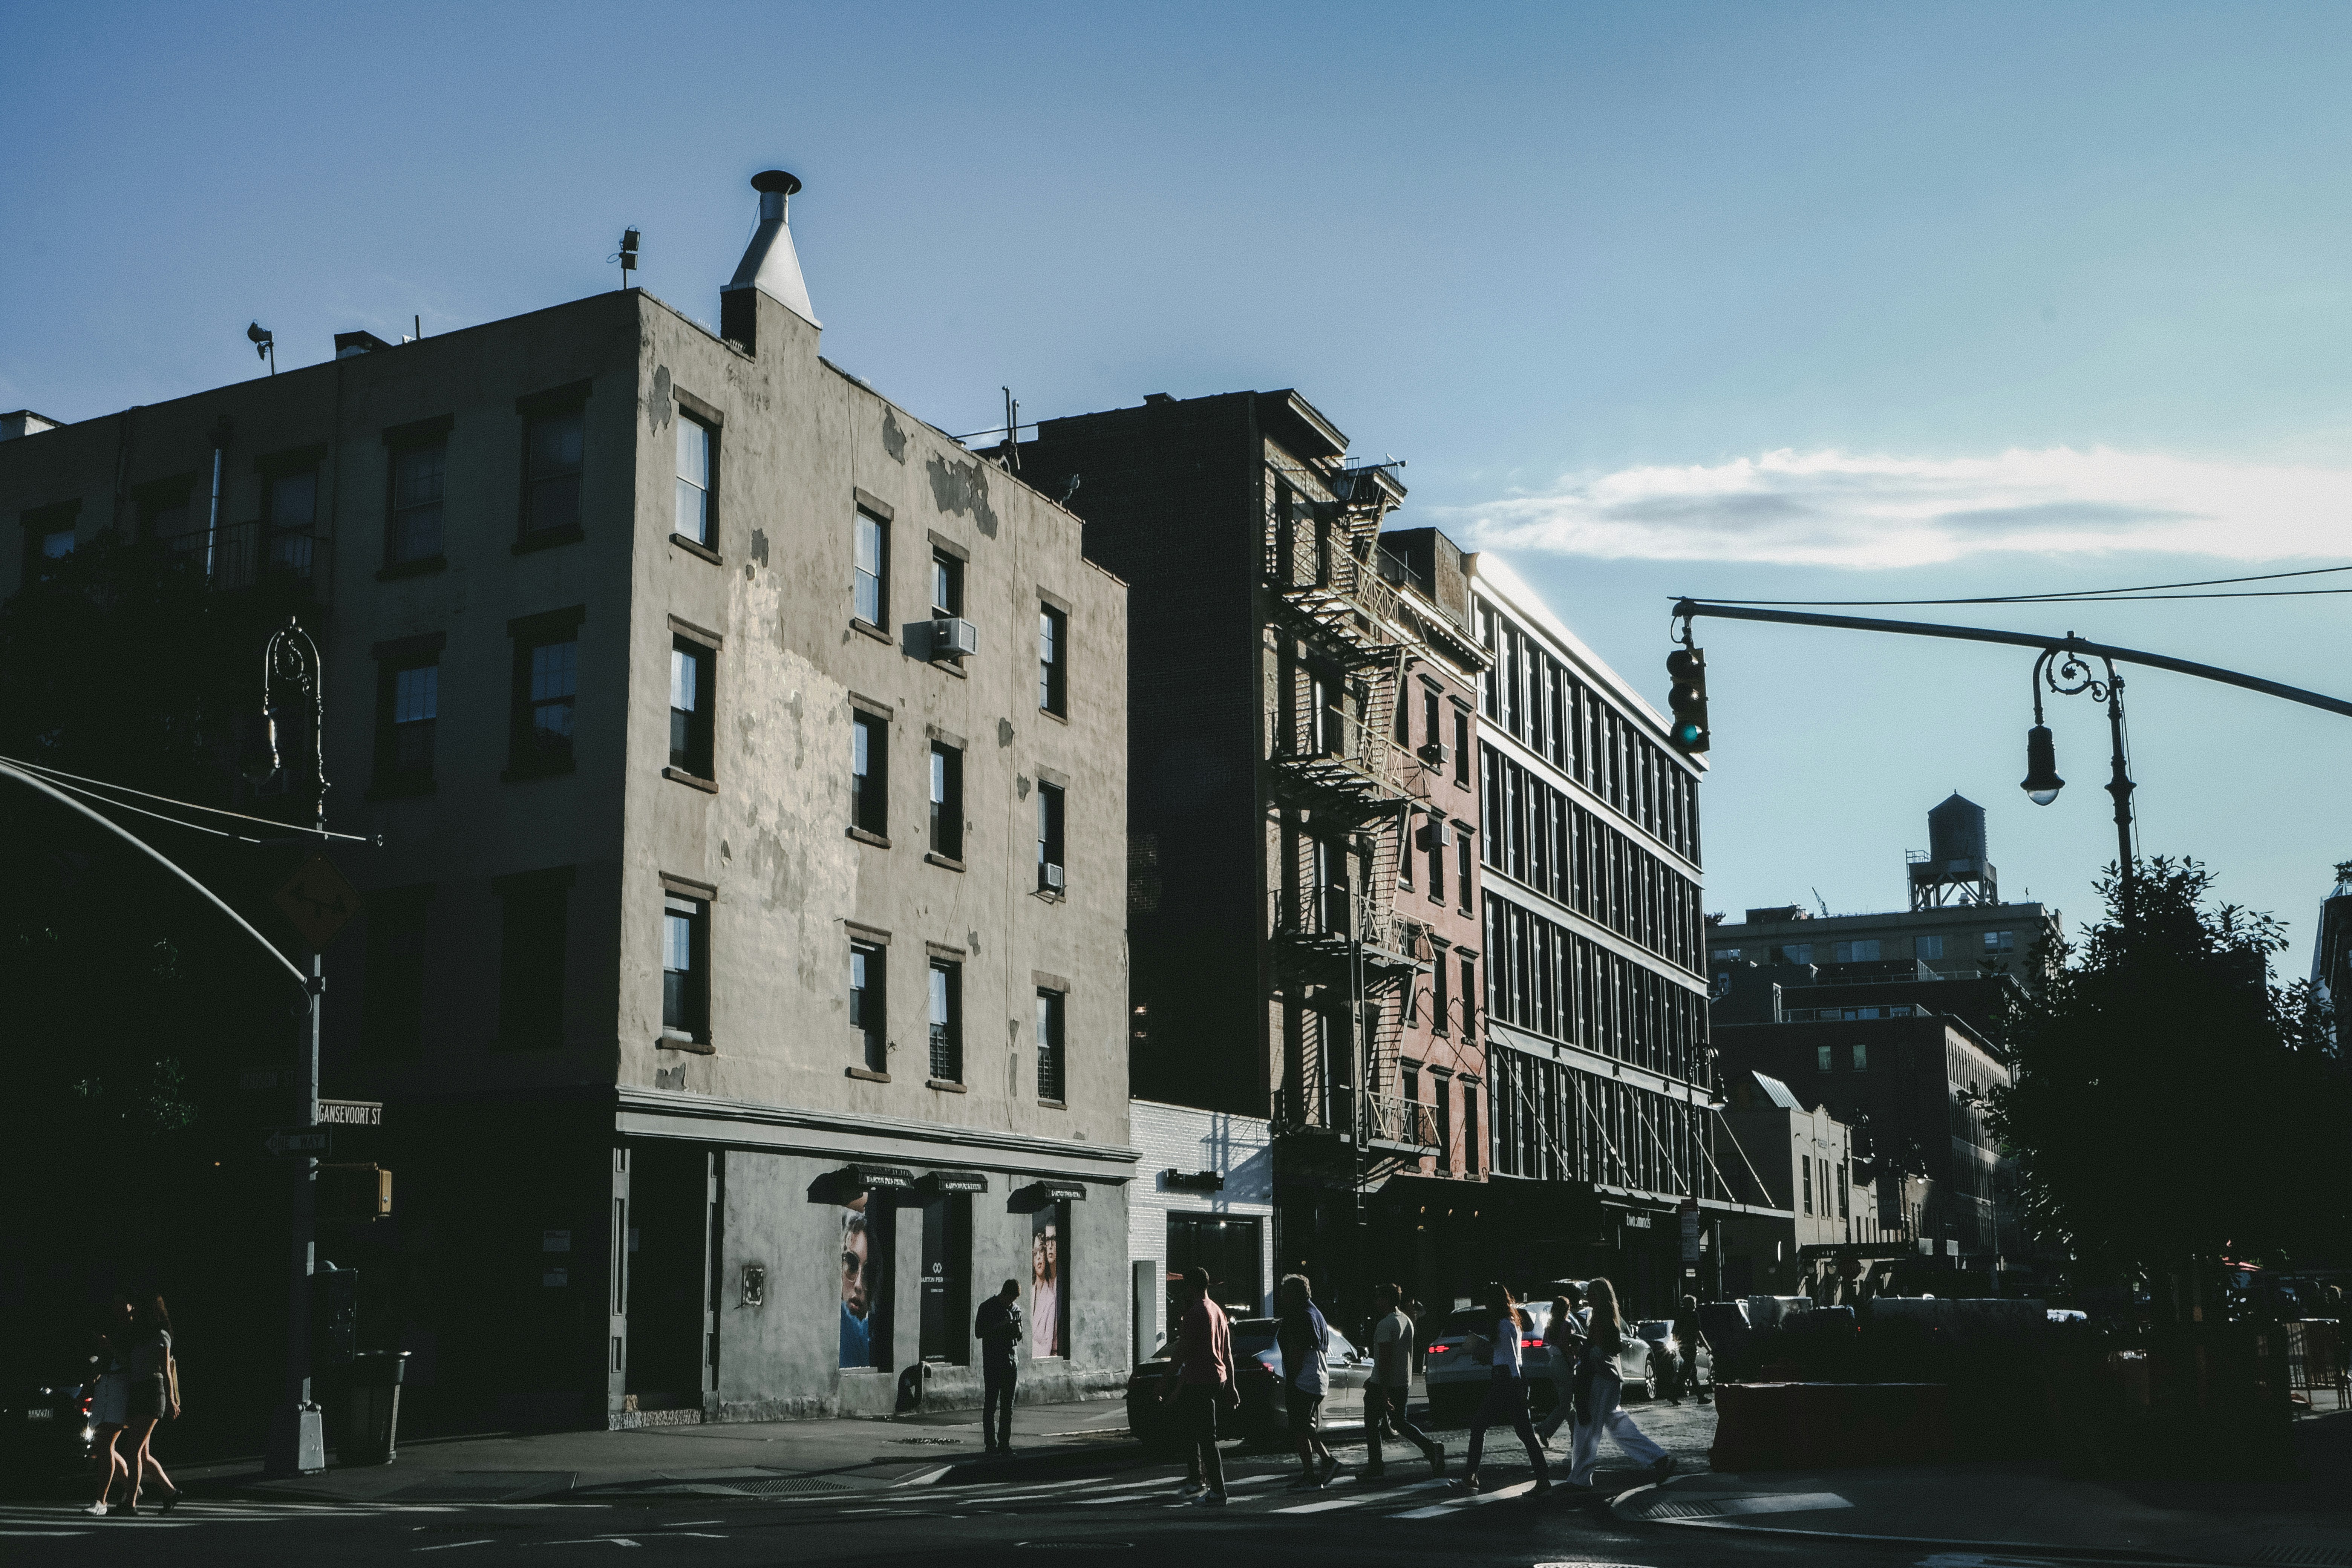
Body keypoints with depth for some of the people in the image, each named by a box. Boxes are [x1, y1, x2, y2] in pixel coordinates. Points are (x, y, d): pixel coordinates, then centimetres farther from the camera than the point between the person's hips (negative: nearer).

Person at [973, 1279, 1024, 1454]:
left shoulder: (1016, 1308, 11)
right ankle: (990, 1444, 0)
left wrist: (1017, 1331, -4)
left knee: (1008, 1405, 4)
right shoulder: (987, 1308, -3)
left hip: (1010, 1361, 4)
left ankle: (1004, 1442, 7)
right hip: (992, 1362, -4)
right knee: (990, 1403, -3)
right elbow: (978, 1333, -6)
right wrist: (999, 1327, -17)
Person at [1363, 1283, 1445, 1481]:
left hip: (1383, 1384, -8)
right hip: (1403, 1384, 8)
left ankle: (1375, 1467, 8)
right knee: (1401, 1423, 16)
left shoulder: (1385, 1325, -18)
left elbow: (1385, 1359, -23)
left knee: (1372, 1424, 6)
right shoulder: (1406, 1321, 10)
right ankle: (1431, 1448, -3)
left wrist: (1383, 1391, -25)